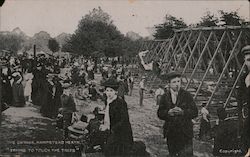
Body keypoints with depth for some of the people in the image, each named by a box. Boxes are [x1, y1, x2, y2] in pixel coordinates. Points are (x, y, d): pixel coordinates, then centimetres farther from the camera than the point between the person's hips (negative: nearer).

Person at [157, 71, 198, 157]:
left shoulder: (187, 95, -2)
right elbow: (159, 113, 3)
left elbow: (195, 112, -4)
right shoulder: (165, 97, 5)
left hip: (185, 132, -2)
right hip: (171, 133, 3)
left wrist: (183, 112, -20)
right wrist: (168, 112, -16)